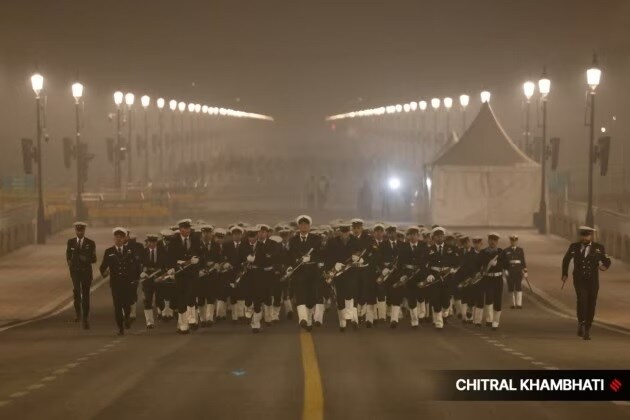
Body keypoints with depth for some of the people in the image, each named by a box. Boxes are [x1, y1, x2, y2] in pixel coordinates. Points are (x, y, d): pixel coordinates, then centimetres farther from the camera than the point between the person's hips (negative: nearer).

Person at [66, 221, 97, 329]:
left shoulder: (90, 243, 0)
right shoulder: (70, 242, 6)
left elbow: (94, 259, 1)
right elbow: (68, 255, 20)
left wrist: (86, 259, -17)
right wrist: (69, 262, 3)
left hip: (86, 271, -1)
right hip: (74, 271, 1)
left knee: (85, 295, 1)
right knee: (76, 289, -19)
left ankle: (85, 319, 8)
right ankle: (78, 312, 2)